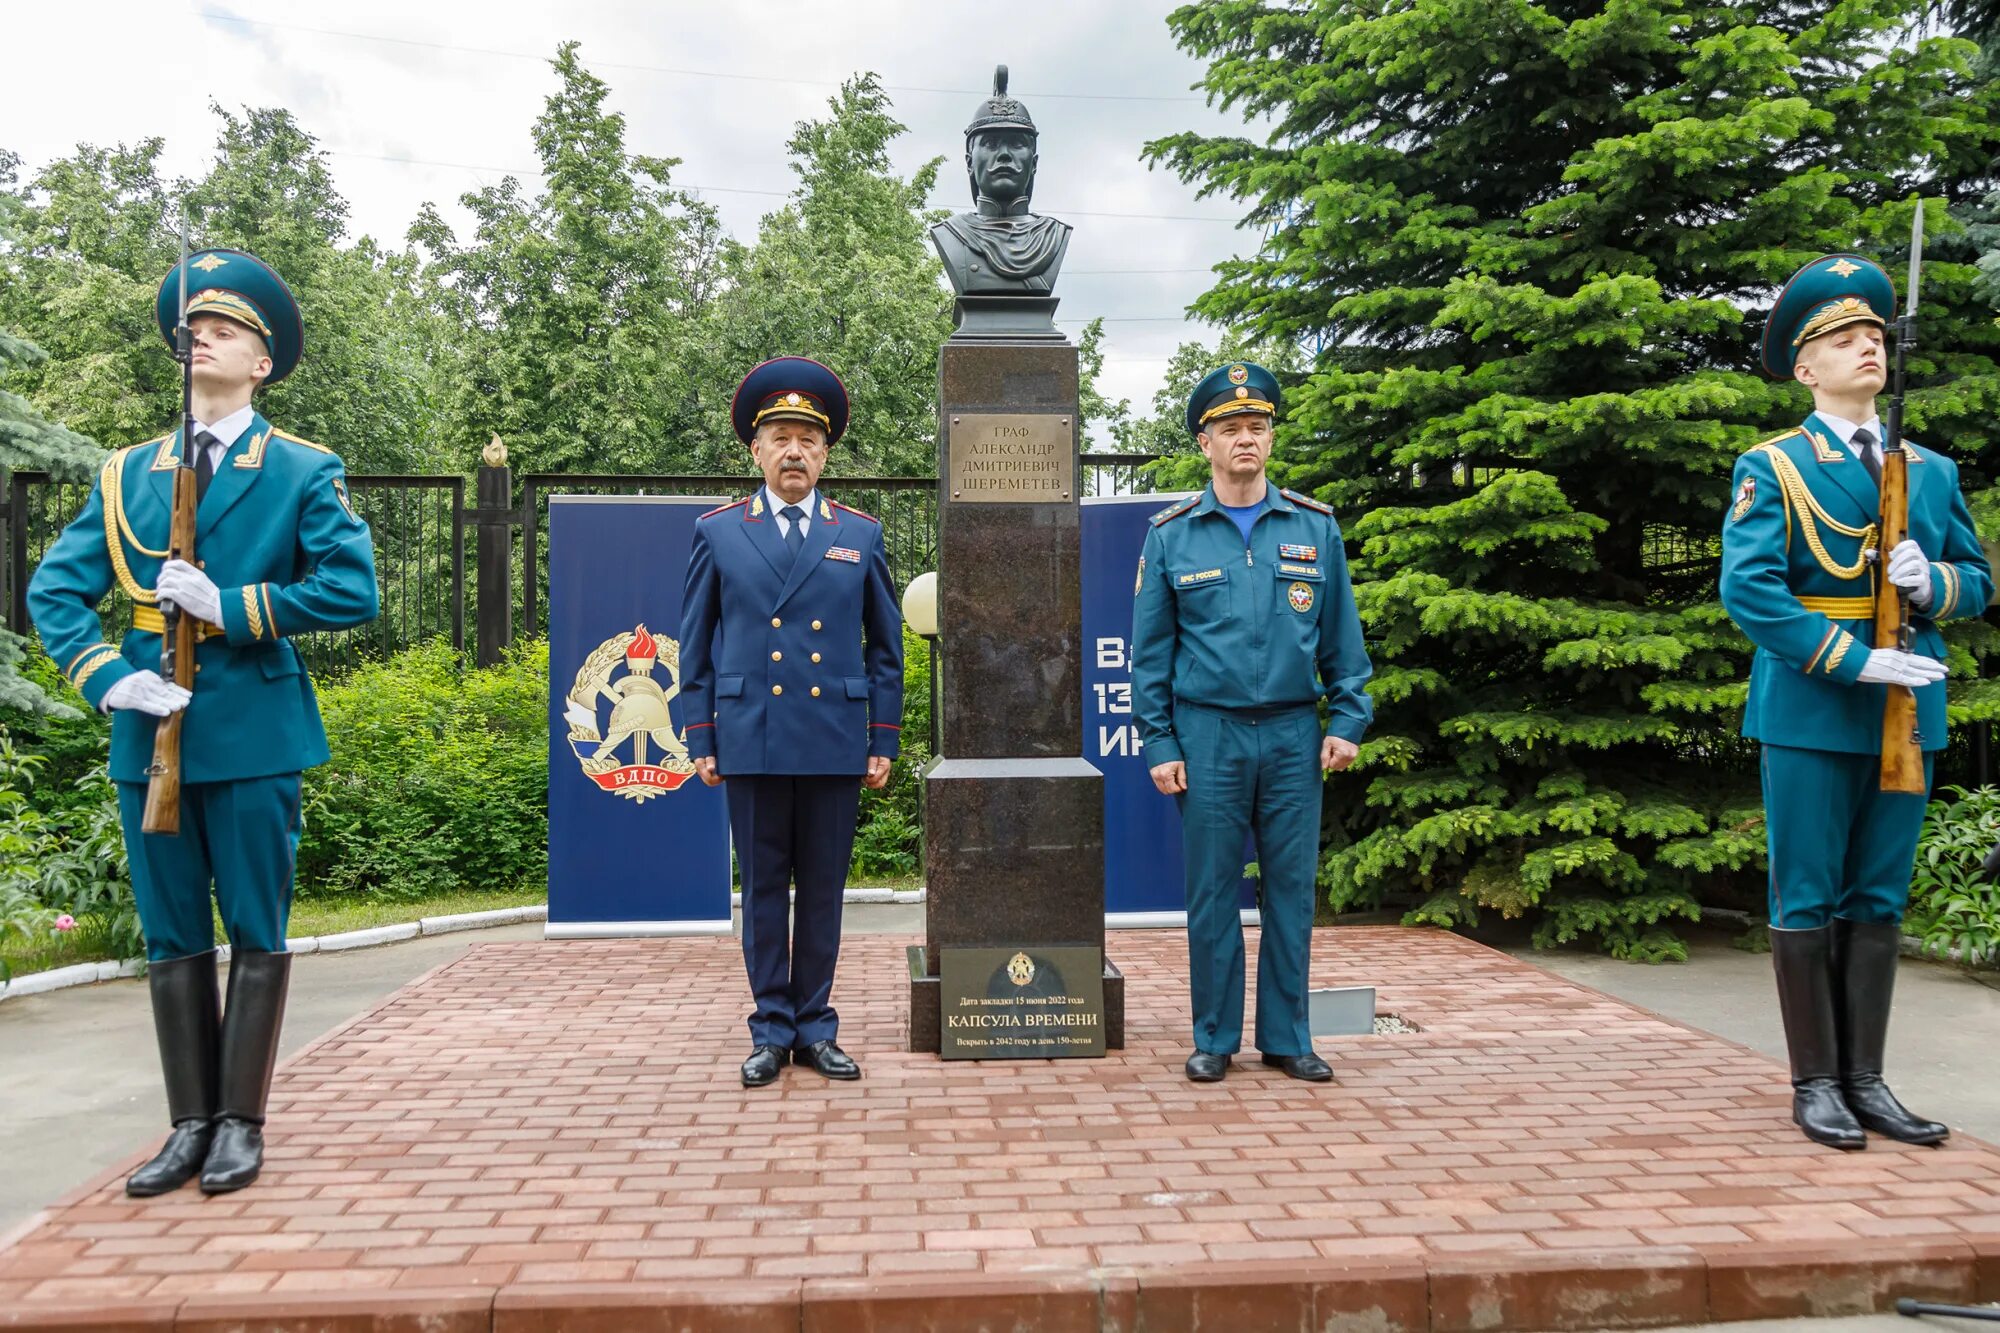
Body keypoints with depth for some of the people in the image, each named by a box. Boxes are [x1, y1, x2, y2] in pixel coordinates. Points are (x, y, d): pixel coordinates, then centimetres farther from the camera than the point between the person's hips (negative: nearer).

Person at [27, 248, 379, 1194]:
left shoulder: (303, 471, 2)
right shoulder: (129, 473, 12)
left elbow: (352, 590, -9)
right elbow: (53, 590, 8)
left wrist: (231, 608, -14)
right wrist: (108, 677, -8)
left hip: (253, 734, -4)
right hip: (151, 734, 4)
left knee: (256, 934, 3)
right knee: (172, 937, 9)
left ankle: (241, 1124, 14)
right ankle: (190, 1125, 19)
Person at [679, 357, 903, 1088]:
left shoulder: (861, 535, 8)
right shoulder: (717, 532, 6)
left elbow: (885, 646, 9)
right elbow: (696, 646, 7)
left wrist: (884, 741, 5)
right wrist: (701, 739, 2)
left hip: (836, 744, 1)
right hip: (752, 743, -1)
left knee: (823, 890, 8)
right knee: (762, 890, 6)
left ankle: (815, 1027, 20)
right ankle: (771, 1031, 18)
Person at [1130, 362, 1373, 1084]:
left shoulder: (1316, 527, 6)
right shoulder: (1171, 535, 1)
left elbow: (1342, 637, 8)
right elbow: (1150, 650, 2)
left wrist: (1347, 721, -1)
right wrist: (1159, 745, -2)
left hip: (1294, 736, 2)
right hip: (1208, 736, -1)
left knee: (1291, 888, 7)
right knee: (1213, 892, 4)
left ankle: (1287, 1037, 19)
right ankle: (1214, 1038, 17)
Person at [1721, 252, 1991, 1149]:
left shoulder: (1932, 470, 13)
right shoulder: (1771, 469, -2)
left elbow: (1977, 582, 16)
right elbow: (1748, 590, -14)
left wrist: (1932, 583, -8)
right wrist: (1857, 661, -19)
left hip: (1908, 710, 5)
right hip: (1810, 711, -5)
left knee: (1880, 899, 9)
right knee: (1808, 899, 1)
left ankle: (1865, 1080, 18)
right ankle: (1815, 1084, 11)